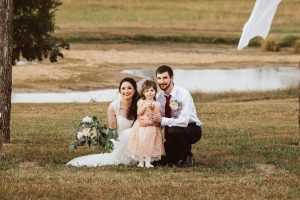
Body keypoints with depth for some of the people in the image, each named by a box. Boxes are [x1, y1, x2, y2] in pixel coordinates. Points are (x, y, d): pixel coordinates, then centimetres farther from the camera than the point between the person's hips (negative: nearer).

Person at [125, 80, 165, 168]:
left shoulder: (157, 104, 4)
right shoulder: (141, 102, 4)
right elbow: (139, 113, -4)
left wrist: (153, 108, -14)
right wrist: (145, 106, -16)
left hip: (152, 126, 0)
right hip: (141, 126, 0)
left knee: (150, 143, -3)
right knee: (140, 142, -5)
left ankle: (148, 161, 0)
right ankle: (140, 161, 2)